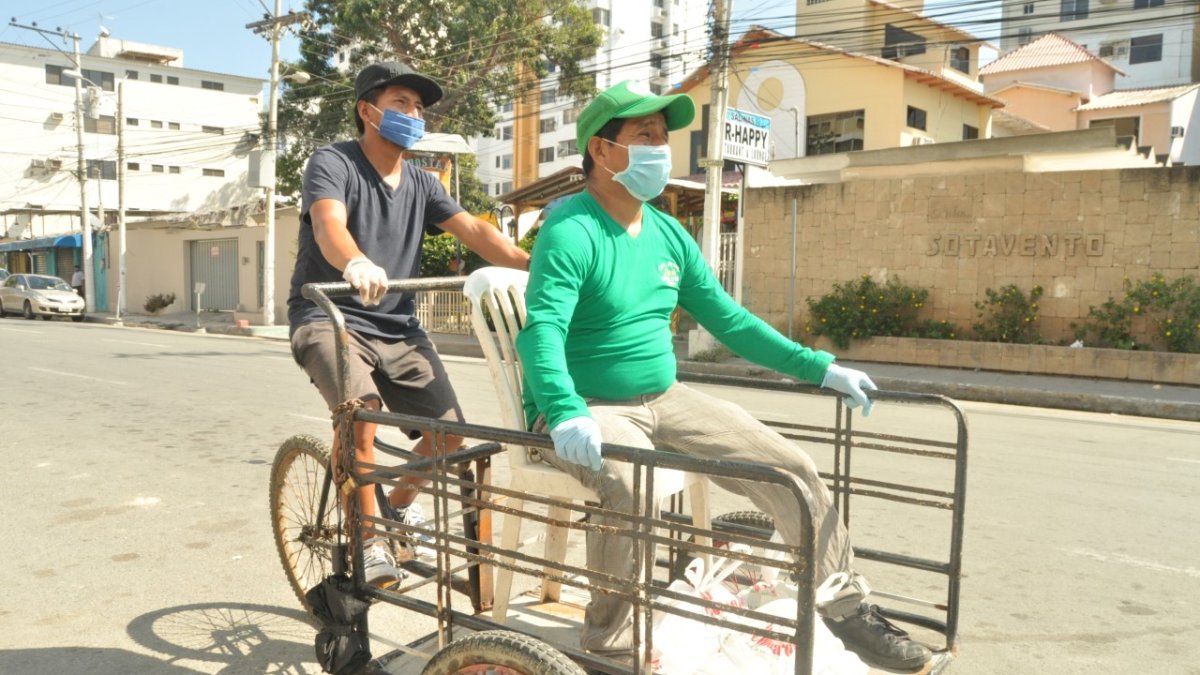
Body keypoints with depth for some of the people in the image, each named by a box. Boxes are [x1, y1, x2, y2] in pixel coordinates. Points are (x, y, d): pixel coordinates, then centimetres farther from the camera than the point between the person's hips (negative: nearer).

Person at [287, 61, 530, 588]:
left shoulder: (422, 185, 10)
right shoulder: (333, 163, -8)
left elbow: (473, 230, -5)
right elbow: (328, 224, -28)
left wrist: (529, 263, -23)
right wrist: (356, 263, -52)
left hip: (397, 327, 6)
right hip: (328, 315, -5)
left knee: (450, 430, -7)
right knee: (360, 408, -33)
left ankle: (400, 504, 24)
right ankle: (369, 539, -14)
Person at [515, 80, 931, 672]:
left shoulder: (668, 235, 7)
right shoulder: (571, 234, -15)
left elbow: (729, 318, 13)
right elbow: (542, 330, -28)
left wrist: (819, 367, 10)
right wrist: (566, 413, -47)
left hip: (664, 400, 7)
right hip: (588, 410, -6)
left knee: (792, 469, -2)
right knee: (636, 488, -37)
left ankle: (848, 610, 20)